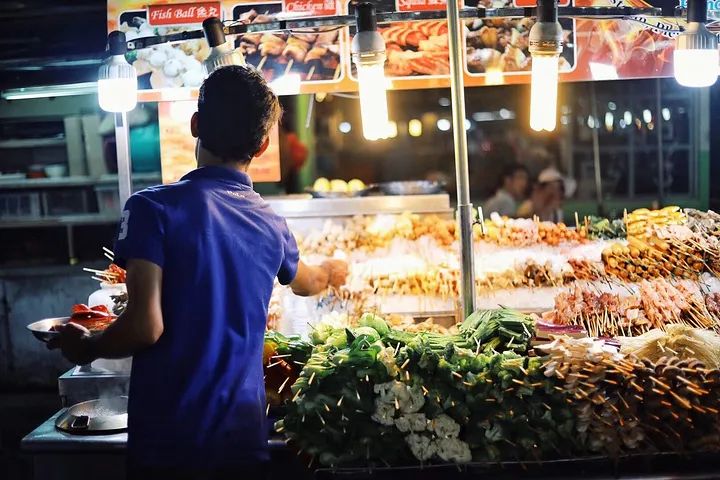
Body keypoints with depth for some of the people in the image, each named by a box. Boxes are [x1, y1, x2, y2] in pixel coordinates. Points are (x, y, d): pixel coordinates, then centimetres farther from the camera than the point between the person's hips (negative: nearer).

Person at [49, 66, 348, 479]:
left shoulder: (155, 208, -13)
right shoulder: (272, 225, 3)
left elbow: (145, 326, -20)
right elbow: (307, 282, 24)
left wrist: (86, 347, 2)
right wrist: (332, 271, 48)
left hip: (167, 440, -3)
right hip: (245, 438, 4)